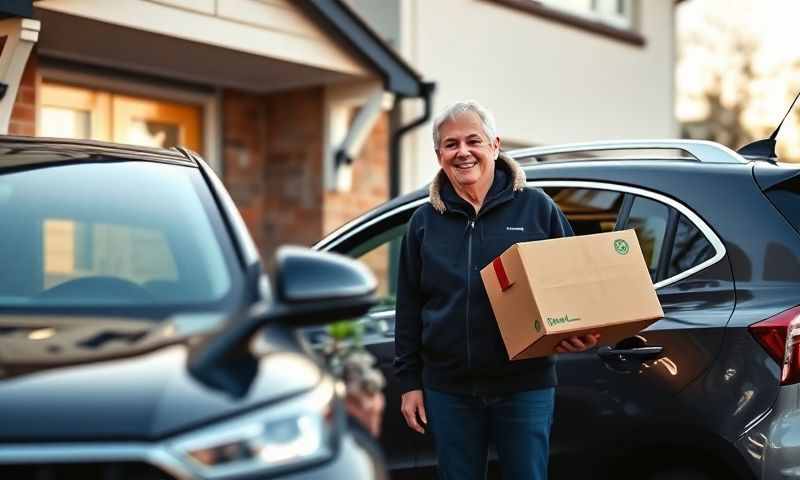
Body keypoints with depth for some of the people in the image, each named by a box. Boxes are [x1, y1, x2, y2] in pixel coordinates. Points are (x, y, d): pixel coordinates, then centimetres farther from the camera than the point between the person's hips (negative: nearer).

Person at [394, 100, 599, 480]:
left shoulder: (537, 207, 1)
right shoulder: (424, 221, 8)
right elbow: (409, 307, 10)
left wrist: (580, 335, -14)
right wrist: (408, 381, 7)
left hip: (524, 387, -2)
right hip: (449, 389, 2)